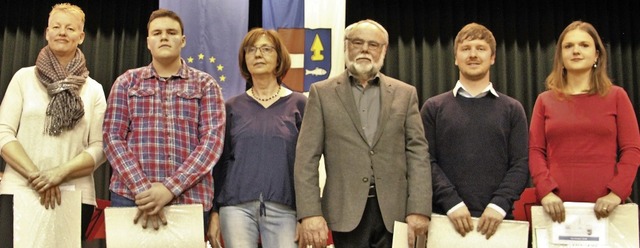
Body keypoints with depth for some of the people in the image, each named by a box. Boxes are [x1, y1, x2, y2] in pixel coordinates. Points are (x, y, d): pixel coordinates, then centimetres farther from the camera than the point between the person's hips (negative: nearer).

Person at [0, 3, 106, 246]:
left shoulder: (94, 89, 8)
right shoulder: (24, 77, 8)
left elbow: (99, 147, 2)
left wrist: (61, 172, -13)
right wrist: (35, 176, -12)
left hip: (75, 196, 1)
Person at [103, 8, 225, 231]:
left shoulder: (205, 85, 7)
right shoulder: (126, 82, 11)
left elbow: (212, 140, -4)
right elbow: (113, 138, 2)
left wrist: (170, 188, -15)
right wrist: (142, 189, -13)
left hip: (191, 200, 0)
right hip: (130, 196, 1)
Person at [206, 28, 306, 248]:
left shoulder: (298, 104, 4)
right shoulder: (232, 107, 8)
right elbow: (220, 161, 9)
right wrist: (213, 211, 4)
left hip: (283, 208, -1)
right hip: (237, 206, 1)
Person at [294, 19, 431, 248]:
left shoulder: (405, 94, 9)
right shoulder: (322, 92, 5)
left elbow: (418, 152, 3)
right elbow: (307, 157, -1)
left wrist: (419, 208, -7)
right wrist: (310, 212, -11)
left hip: (395, 210, 2)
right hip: (347, 210, -1)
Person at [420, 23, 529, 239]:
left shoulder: (512, 109, 10)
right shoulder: (434, 107, 8)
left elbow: (520, 164, 2)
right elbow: (426, 161, -1)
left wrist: (499, 204, -13)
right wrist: (451, 202, -14)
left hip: (496, 217, 1)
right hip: (446, 216, 0)